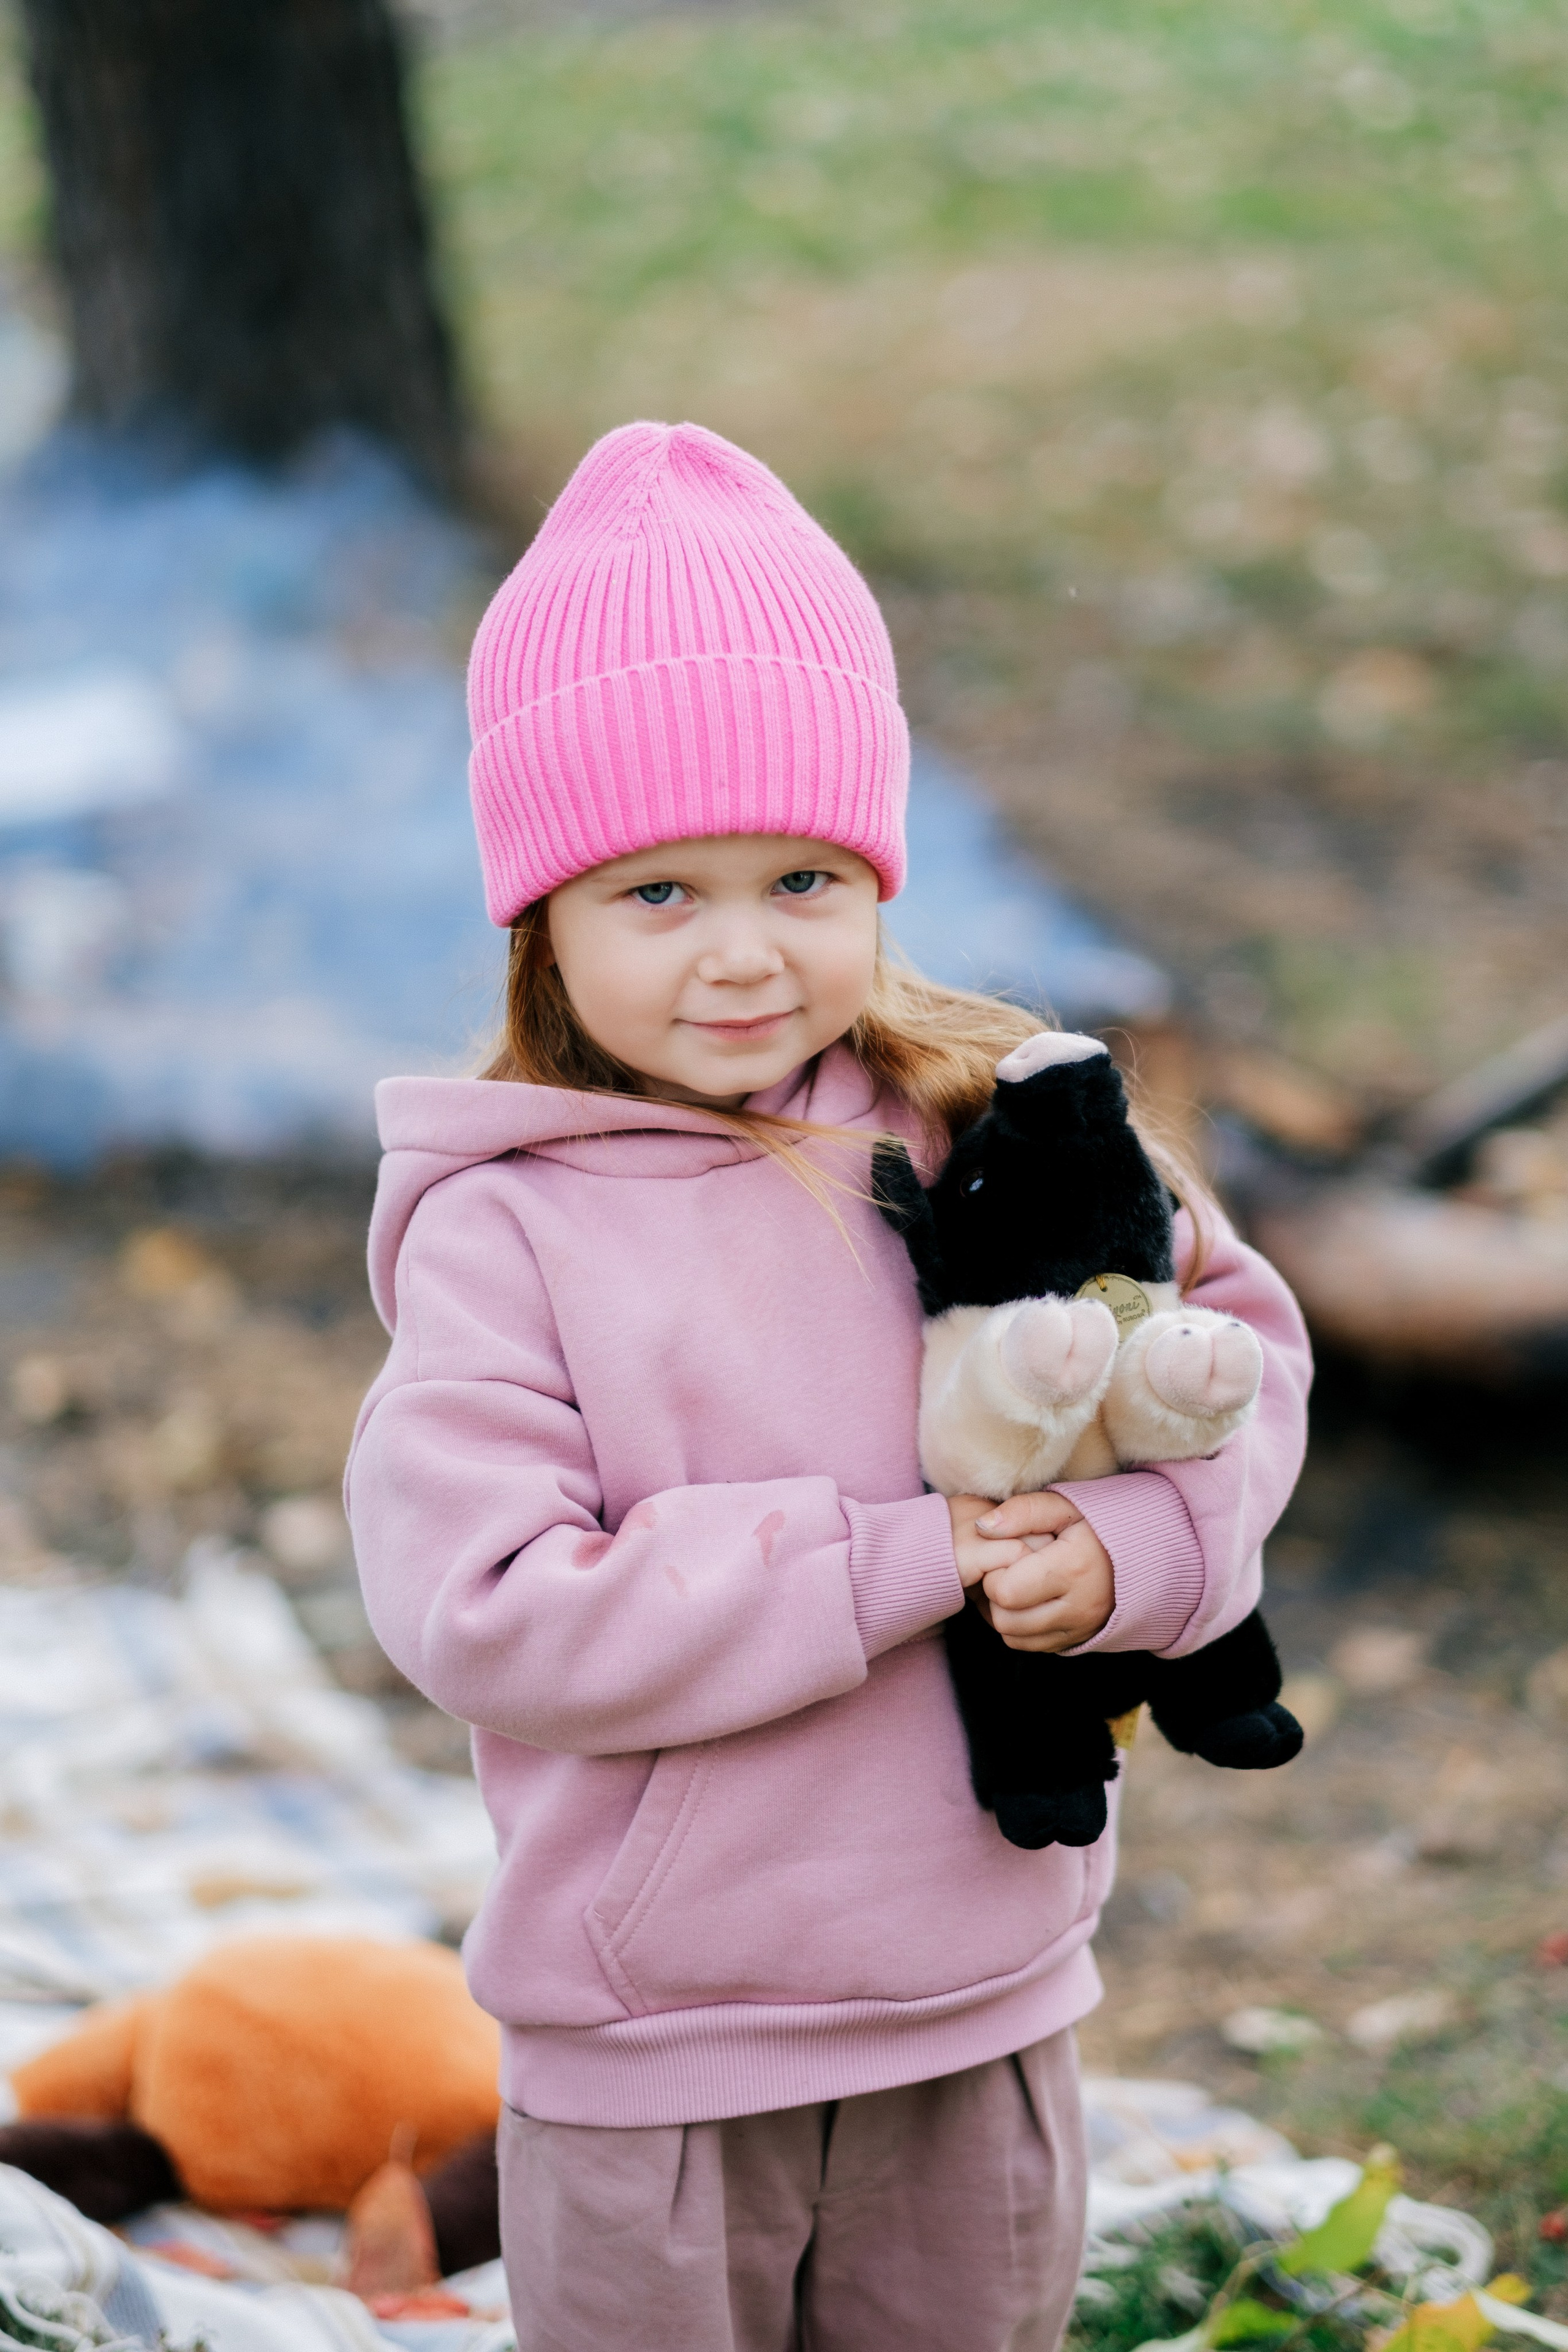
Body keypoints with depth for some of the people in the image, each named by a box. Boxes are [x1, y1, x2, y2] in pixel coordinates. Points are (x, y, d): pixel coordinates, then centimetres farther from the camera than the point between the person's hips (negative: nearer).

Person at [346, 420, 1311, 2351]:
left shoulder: (996, 1129, -2)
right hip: (646, 2068, -3)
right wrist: (896, 1561, -23)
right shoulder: (500, 1231, -14)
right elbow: (476, 1608, -22)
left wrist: (1129, 1548, -18)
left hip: (982, 2017, 4)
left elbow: (1235, 1336, 4)